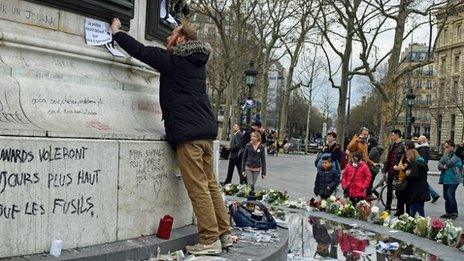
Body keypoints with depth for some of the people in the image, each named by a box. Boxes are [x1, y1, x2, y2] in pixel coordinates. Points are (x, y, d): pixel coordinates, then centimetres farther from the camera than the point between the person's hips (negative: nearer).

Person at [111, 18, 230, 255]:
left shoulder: (172, 59, -3)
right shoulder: (198, 62, 19)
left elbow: (140, 51, 2)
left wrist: (117, 32, 15)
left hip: (187, 132, -8)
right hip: (206, 129, 8)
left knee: (198, 187, -8)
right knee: (210, 184, 12)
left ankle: (210, 240, -7)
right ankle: (223, 233, 14)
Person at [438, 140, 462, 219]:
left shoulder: (456, 156, -8)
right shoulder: (446, 155, 16)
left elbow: (448, 163, -21)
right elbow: (440, 163, 11)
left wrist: (446, 153, -10)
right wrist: (442, 166, -12)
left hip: (453, 179, -8)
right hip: (446, 178, 8)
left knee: (450, 195, -14)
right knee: (446, 196, 9)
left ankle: (454, 213, -3)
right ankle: (448, 212, 19)